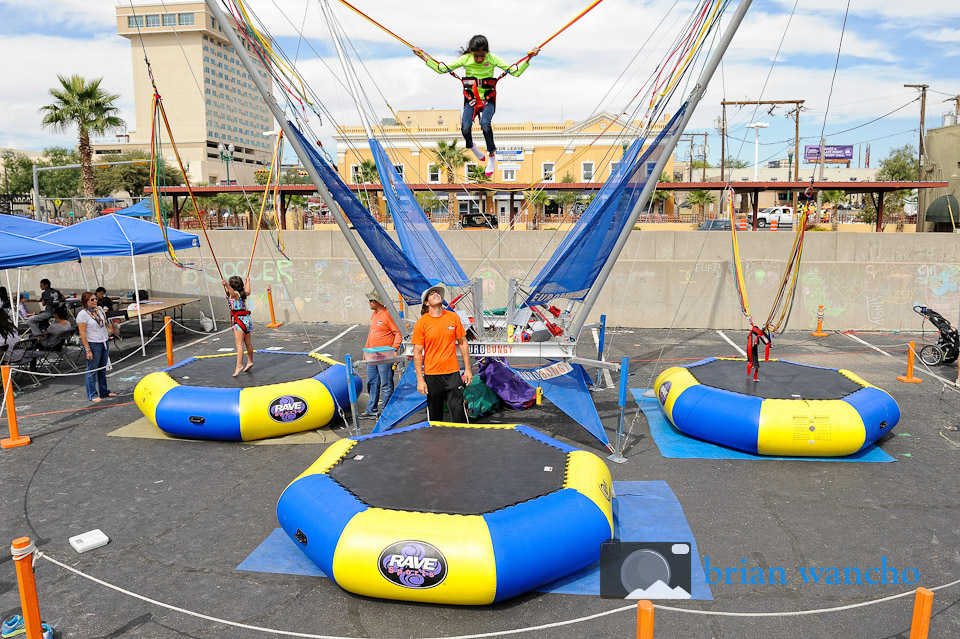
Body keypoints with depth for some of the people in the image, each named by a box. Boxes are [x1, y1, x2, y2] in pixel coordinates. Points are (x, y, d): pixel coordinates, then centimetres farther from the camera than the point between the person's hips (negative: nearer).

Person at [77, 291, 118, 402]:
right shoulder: (82, 314, -12)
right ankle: (92, 395, 10)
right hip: (93, 345, -7)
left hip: (105, 342, 7)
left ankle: (104, 391, 25)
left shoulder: (99, 309, 9)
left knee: (103, 369, 15)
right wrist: (88, 350, -17)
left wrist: (111, 326, 4)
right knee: (92, 370, 1)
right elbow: (82, 333, -14)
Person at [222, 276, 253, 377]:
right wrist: (248, 282, 53)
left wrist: (226, 285, -55)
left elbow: (232, 291, -37)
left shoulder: (235, 294, -11)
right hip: (246, 319, 9)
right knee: (248, 343, 17)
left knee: (239, 344, -14)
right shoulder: (242, 293, 13)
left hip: (239, 320, -9)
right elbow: (248, 292, 36)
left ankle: (239, 365, -20)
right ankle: (250, 362, 28)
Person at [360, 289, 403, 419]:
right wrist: (366, 349, 23)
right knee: (371, 383, 13)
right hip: (372, 356, 9)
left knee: (386, 385, -2)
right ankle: (371, 410, 21)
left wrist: (394, 349, -24)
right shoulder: (373, 314, 14)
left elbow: (398, 333, -15)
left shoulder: (388, 314, -13)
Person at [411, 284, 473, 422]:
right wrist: (420, 379, -6)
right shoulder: (421, 323, -4)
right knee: (434, 414, 8)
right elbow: (417, 352, -2)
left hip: (453, 373, 1)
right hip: (432, 375, -1)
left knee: (458, 410, -1)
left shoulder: (453, 317, 3)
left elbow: (462, 343, 10)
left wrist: (467, 369, 7)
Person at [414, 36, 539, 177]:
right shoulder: (465, 59, -6)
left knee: (485, 124, -30)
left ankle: (491, 155, -8)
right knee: (465, 128, -22)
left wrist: (529, 58, -14)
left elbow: (516, 72, -4)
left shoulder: (493, 59, -7)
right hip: (471, 98, 1)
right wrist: (423, 57, -3)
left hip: (488, 99, -1)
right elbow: (442, 68, 1)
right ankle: (471, 147, 15)